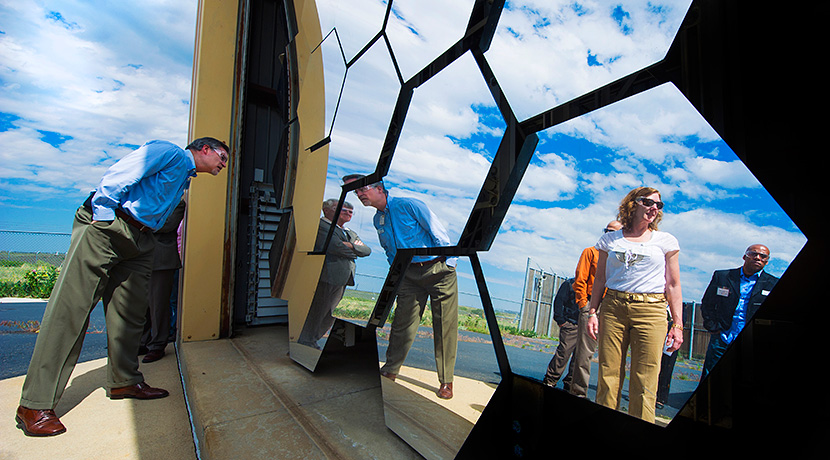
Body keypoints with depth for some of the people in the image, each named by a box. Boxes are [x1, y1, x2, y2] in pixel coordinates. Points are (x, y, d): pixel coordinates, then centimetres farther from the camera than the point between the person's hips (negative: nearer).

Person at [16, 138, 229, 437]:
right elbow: (116, 177, -12)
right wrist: (104, 221, -14)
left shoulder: (185, 179, 24)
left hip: (138, 242, 9)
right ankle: (35, 405, -4)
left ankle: (124, 381, 18)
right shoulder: (167, 152, -4)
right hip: (105, 227, -9)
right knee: (71, 306, -8)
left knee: (130, 311, 8)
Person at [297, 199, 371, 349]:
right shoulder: (320, 225, -5)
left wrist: (351, 245, -4)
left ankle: (312, 342, 27)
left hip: (341, 280, 9)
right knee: (316, 313, 0)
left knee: (329, 316, 14)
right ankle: (306, 343, 16)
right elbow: (336, 247, -18)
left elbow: (367, 250, 12)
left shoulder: (351, 234, 24)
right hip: (326, 277, -8)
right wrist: (354, 251, -2)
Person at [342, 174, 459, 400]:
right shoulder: (377, 220, 12)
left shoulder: (409, 205, -11)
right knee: (402, 324, 6)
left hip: (439, 270, -5)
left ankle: (445, 381, 11)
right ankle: (390, 370, 22)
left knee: (445, 327, -1)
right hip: (409, 275, 6)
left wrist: (450, 263, -9)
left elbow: (439, 233, -10)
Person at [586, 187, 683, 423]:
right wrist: (592, 312, 4)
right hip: (612, 308, 1)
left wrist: (678, 324, 2)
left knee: (644, 383, -2)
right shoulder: (610, 240, 11)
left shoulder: (666, 241, 10)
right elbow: (600, 280, 12)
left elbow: (673, 285, 8)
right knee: (608, 376, 2)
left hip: (651, 310, -1)